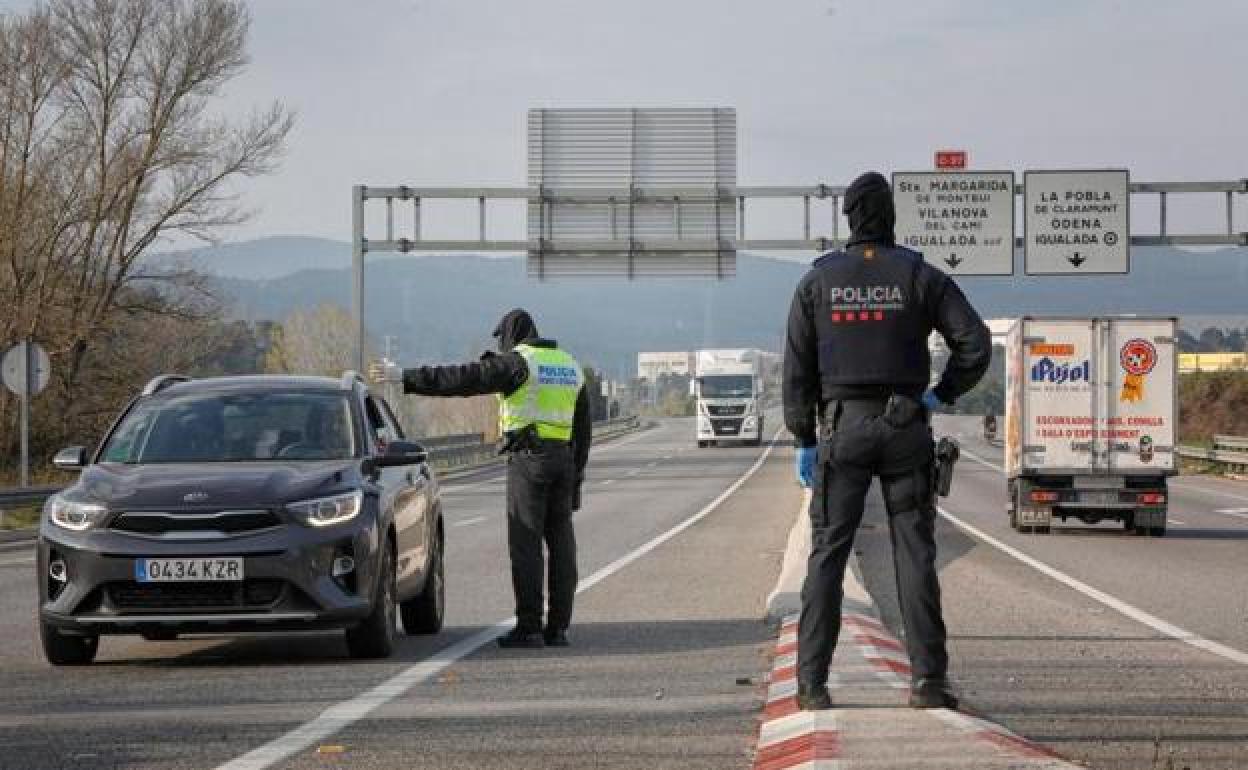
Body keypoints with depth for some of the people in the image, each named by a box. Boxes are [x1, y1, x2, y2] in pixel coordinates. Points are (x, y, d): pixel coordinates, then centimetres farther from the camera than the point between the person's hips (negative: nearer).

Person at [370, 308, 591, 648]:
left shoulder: (517, 362, -6)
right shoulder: (569, 366, 16)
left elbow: (464, 378, -14)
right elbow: (584, 428, 18)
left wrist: (405, 377, -13)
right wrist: (577, 474, 23)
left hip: (528, 459, -7)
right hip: (564, 459, 7)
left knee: (526, 543, -4)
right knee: (561, 543, 7)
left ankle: (529, 627, -6)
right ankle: (558, 627, 6)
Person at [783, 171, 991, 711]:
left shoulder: (818, 281, 2)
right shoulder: (920, 277, 1)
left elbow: (798, 368, 1)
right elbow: (976, 343, -7)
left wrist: (803, 442, 5)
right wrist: (941, 395, 6)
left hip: (842, 429, 0)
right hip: (905, 430, 0)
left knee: (827, 555, 3)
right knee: (915, 555, 2)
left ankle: (812, 683, -3)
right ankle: (928, 680, -3)